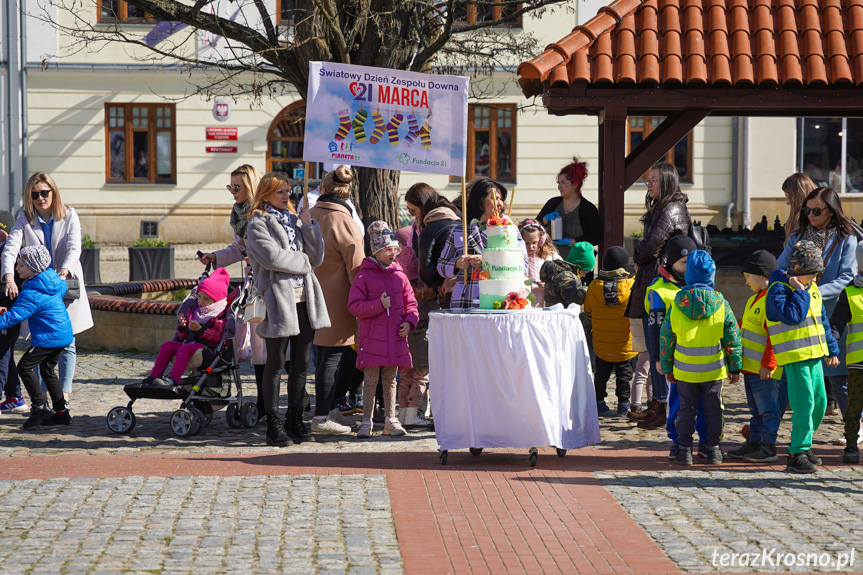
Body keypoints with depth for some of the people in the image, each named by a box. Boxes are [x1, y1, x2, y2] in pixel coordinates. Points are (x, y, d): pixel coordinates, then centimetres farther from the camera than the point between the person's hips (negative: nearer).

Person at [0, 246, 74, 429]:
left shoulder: (31, 294, -20)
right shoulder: (54, 280, 6)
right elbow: (63, 287, 31)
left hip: (48, 338, -10)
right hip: (64, 335, 10)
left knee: (24, 366, -2)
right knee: (47, 370, 18)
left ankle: (40, 407, -4)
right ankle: (62, 412, 18)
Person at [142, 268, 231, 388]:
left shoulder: (219, 316, 0)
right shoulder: (193, 310, 21)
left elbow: (217, 337, -13)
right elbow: (182, 337, 21)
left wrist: (200, 329, -21)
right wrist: (183, 327, -1)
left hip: (207, 347, -8)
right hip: (189, 342, 8)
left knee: (185, 349, -34)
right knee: (167, 345, -11)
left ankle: (173, 379, -49)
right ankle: (155, 376, -18)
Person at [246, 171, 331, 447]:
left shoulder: (295, 220, 19)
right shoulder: (258, 224, -1)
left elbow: (317, 257, 11)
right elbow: (272, 257, -16)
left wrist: (309, 226, 1)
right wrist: (302, 261, -3)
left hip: (304, 299, 6)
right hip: (278, 298, -6)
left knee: (301, 363, 9)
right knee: (276, 363, -2)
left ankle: (295, 420, 18)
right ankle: (273, 425, 4)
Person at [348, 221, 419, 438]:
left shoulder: (399, 276, 9)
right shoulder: (364, 276, -3)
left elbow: (410, 303, 16)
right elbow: (354, 306, -7)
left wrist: (409, 321, -3)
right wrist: (379, 305, -16)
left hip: (395, 337, 4)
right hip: (372, 337, -4)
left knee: (390, 379, 11)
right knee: (370, 380, 0)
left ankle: (391, 420, 19)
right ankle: (366, 421, 7)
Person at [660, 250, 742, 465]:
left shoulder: (676, 305, -6)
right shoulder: (721, 304, -7)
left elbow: (666, 339, -1)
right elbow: (732, 338, -2)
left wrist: (667, 367, 10)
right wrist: (735, 367, 7)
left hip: (684, 370, 0)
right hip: (714, 370, 0)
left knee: (686, 409, 9)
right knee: (713, 409, 12)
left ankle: (685, 450, 10)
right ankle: (713, 449, 16)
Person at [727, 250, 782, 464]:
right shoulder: (755, 299, 16)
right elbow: (744, 325, 29)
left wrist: (768, 364, -23)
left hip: (764, 369, -10)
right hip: (750, 366, 10)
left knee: (768, 408, -3)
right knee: (756, 409, 16)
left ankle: (768, 448, 1)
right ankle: (753, 443, 23)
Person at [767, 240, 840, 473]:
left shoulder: (812, 289, 14)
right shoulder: (779, 289, -11)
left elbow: (823, 321, 23)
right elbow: (792, 316, -25)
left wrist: (831, 350, 24)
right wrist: (800, 292, -18)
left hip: (814, 355, 9)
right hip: (794, 357, -9)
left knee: (820, 401, 12)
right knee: (804, 403, -12)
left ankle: (802, 446, 25)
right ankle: (797, 454, -7)